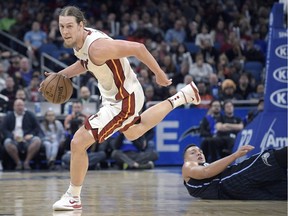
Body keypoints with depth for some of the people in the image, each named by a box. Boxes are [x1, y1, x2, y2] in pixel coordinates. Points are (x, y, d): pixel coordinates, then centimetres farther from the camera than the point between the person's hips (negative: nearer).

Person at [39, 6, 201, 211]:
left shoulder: (97, 47, -35)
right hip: (115, 95, 10)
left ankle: (73, 197, 4)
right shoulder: (78, 40, -7)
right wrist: (61, 75, 2)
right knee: (132, 133, 38)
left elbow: (137, 48, -29)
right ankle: (181, 97, 42)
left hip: (124, 100, -10)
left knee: (78, 142, -13)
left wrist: (159, 74, -19)